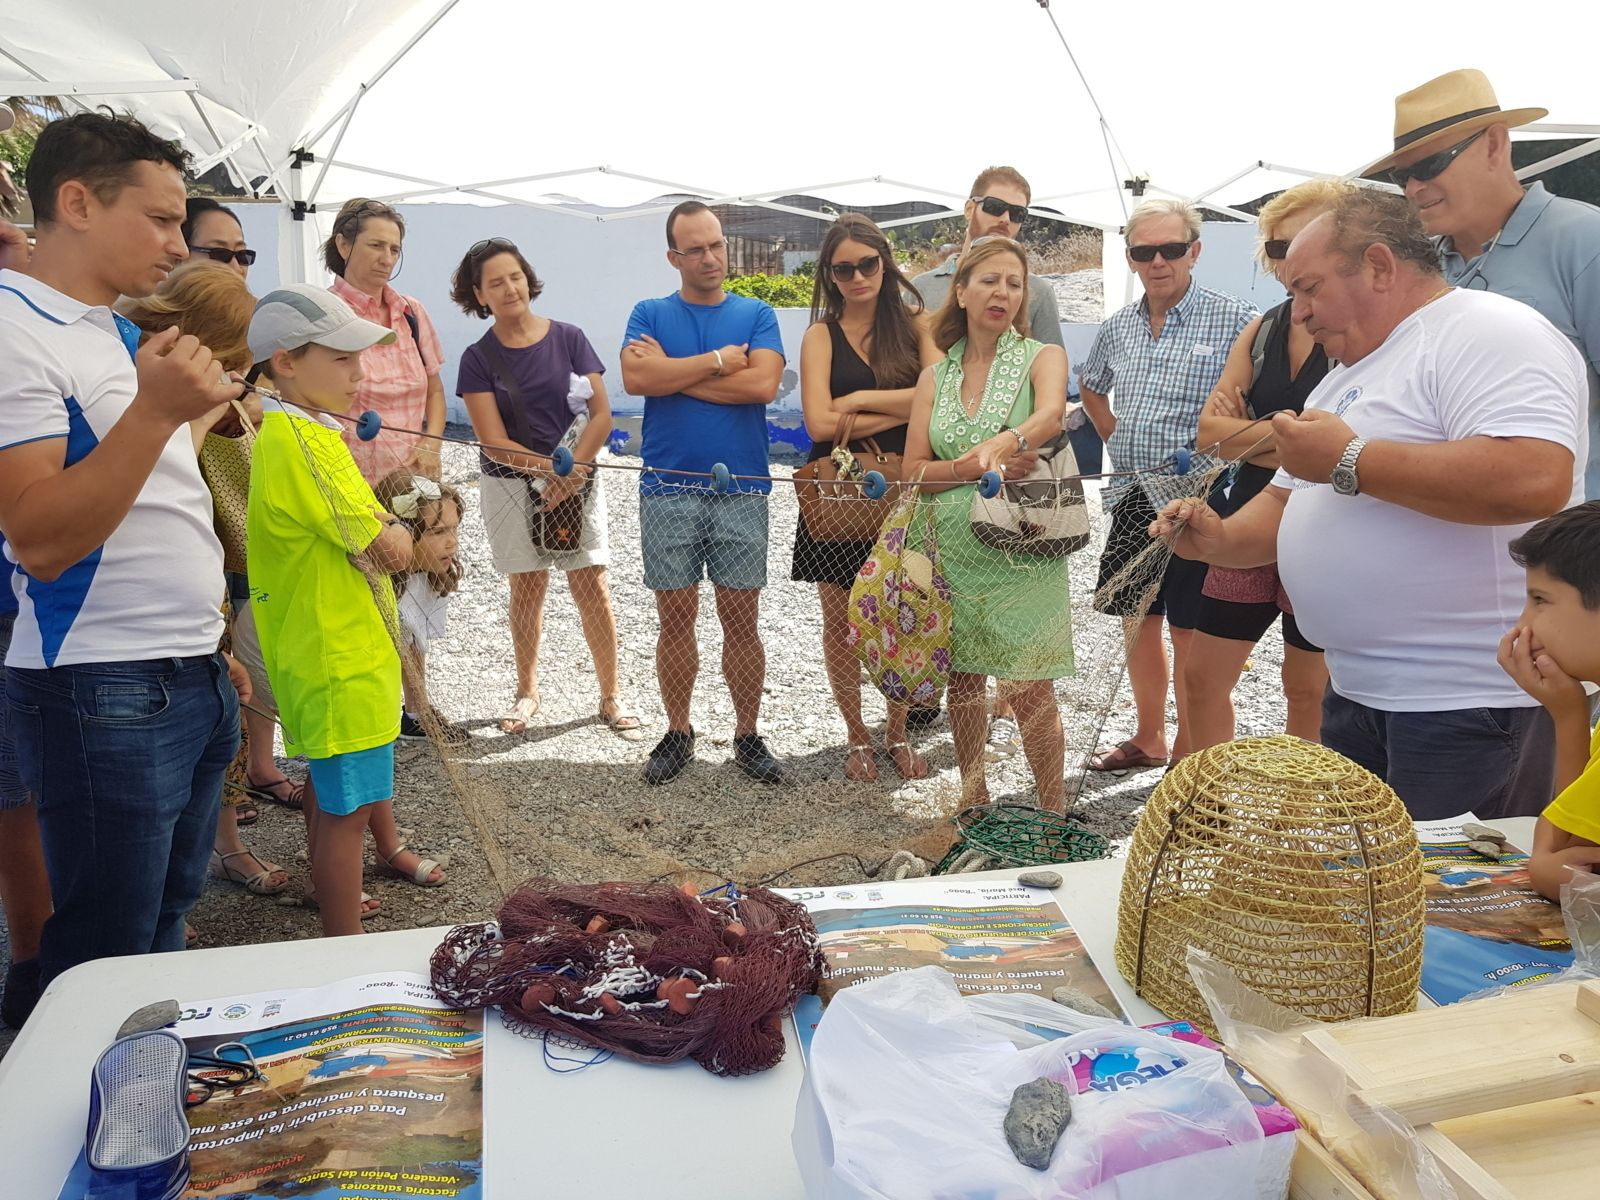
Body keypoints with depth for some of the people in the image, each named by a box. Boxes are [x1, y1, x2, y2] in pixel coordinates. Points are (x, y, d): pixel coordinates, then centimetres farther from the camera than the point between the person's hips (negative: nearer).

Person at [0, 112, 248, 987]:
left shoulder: (122, 335, 14)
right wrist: (154, 413, -29)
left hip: (193, 683, 8)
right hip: (108, 697, -8)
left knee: (167, 923, 19)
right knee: (109, 965, 4)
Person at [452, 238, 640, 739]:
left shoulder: (568, 338, -1)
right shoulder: (478, 359, -1)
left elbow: (602, 415, -5)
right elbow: (495, 442, -8)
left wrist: (572, 471, -17)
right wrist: (548, 468, -23)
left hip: (578, 478, 0)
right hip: (510, 485, 0)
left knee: (592, 584, -2)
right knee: (528, 585, 7)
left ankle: (611, 694, 10)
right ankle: (527, 692, 24)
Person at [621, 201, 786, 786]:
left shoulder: (756, 314, 7)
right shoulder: (650, 314, 8)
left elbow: (763, 384, -11)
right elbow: (635, 378, -11)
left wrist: (673, 372, -7)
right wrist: (720, 360, -8)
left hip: (742, 490, 0)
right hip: (668, 490, 0)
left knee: (740, 618, 3)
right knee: (675, 616, 5)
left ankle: (747, 735, 16)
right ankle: (677, 733, 20)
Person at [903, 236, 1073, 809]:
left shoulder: (1042, 357, 1)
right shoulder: (935, 377, 9)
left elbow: (1051, 417, -21)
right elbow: (914, 470, 3)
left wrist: (1005, 442, -43)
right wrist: (977, 466, -15)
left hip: (1022, 551, -3)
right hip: (953, 549, 3)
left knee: (1028, 690, -3)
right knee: (964, 681, 10)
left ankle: (1054, 816, 13)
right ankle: (973, 801, 27)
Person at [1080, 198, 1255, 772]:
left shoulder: (1234, 320, -8)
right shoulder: (1117, 328, 10)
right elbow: (1090, 388, 28)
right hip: (1131, 497, 6)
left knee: (1188, 629, 0)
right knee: (1137, 619, 14)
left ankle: (1188, 755, 14)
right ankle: (1148, 738, 30)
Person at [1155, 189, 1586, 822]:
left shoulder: (1486, 332, -13)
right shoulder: (1346, 376, 18)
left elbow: (1535, 479, -29)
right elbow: (1291, 499, 23)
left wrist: (1347, 460, -21)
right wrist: (1223, 540, 1)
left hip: (1468, 701, -9)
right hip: (1357, 692, 9)